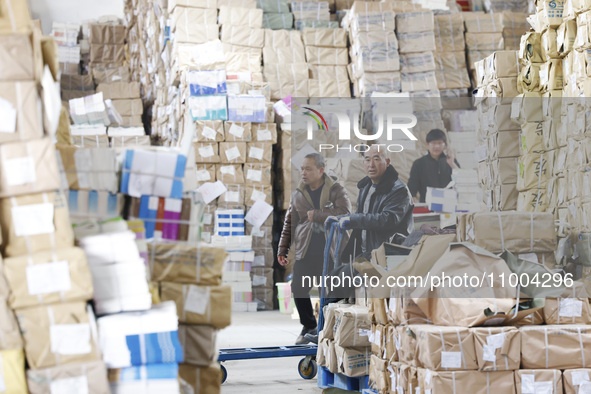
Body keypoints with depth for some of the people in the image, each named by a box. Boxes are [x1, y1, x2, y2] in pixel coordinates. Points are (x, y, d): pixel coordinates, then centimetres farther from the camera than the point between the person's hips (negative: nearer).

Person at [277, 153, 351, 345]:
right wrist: (282, 250, 13)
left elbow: (345, 212, -17)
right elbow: (289, 223, 18)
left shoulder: (336, 190, 0)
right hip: (305, 252, 3)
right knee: (298, 289, -3)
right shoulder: (298, 194, 12)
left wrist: (316, 215, -14)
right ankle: (309, 327, 15)